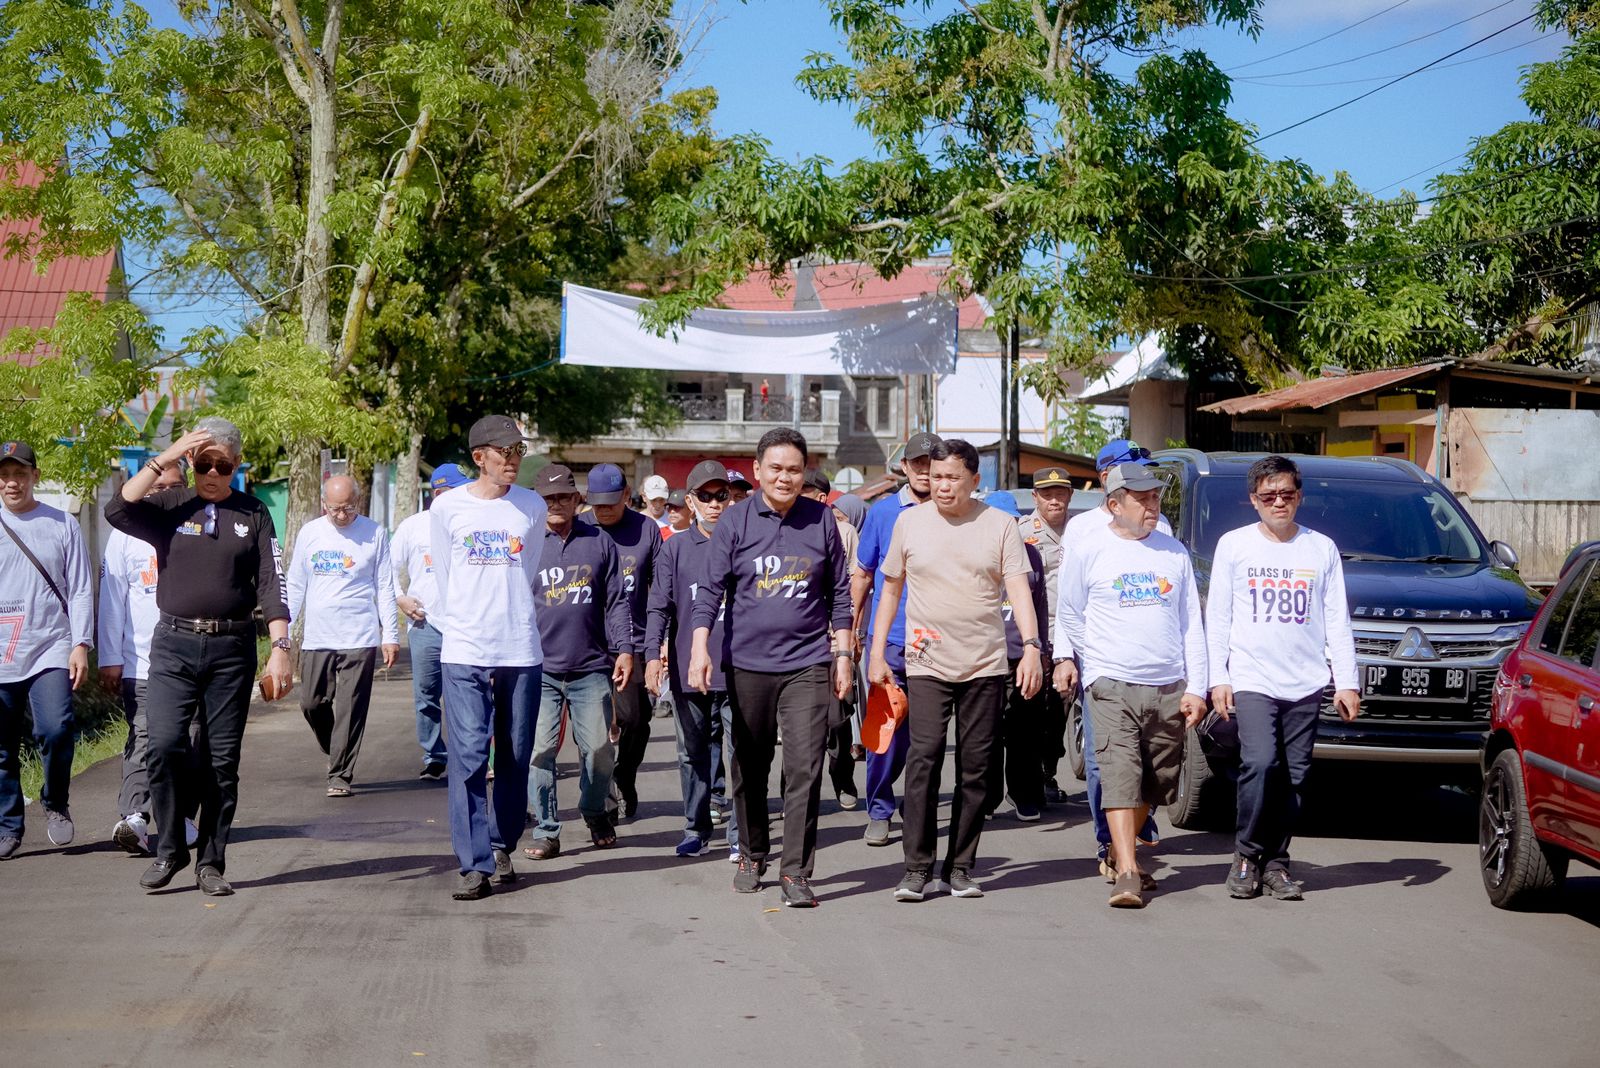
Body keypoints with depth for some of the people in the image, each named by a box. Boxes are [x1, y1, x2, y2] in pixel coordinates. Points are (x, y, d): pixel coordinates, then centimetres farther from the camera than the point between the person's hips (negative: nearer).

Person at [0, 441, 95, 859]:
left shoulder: (62, 525, 7)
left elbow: (81, 590, 5)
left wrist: (81, 644, -4)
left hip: (50, 651, -1)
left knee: (55, 729, -18)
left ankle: (55, 803, 7)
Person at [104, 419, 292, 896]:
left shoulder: (253, 515, 7)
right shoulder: (170, 506, 6)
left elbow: (270, 585, 3)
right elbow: (117, 511, -13)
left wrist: (280, 647, -6)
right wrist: (163, 460, -12)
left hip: (232, 647, 1)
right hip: (174, 645, -1)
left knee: (222, 760, 3)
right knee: (164, 743, -16)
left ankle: (211, 863, 13)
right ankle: (170, 849, 2)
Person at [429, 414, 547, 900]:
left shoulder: (532, 507, 6)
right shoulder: (447, 507, 2)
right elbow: (443, 578, 11)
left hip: (521, 652, 2)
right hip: (464, 653, -2)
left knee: (515, 759, 8)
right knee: (468, 757, -8)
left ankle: (502, 847, 24)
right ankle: (474, 864, -6)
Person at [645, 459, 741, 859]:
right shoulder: (675, 548, 7)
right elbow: (660, 605, 3)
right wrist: (654, 654, -7)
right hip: (686, 670, 2)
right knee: (693, 753, 11)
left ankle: (740, 834, 3)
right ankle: (696, 829, 21)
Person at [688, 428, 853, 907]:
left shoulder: (822, 520, 4)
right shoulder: (736, 520, 1)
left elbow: (839, 593, 11)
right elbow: (711, 589, -1)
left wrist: (843, 655, 9)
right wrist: (700, 648, -12)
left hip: (807, 664, 0)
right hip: (747, 663, 0)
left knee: (804, 769, -9)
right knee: (749, 768, 12)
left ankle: (796, 872, -5)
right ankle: (751, 856, 29)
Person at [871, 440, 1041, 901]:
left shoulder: (1000, 525, 2)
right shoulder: (909, 522, 7)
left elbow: (1019, 590, -4)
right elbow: (891, 589, 14)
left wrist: (1031, 647, -18)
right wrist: (877, 653, 10)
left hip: (985, 667, 0)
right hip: (926, 665, 0)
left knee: (975, 769, 3)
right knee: (923, 759, -11)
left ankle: (960, 868, 13)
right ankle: (916, 868, -7)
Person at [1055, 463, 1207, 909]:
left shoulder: (1174, 552, 12)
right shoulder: (1088, 551, 2)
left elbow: (1191, 624, 12)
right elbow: (1071, 617, 12)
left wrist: (1196, 687, 6)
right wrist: (1067, 659, 15)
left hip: (1169, 687, 4)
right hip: (1113, 685, -4)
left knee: (1153, 784, 8)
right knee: (1120, 776, -16)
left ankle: (1117, 854, 26)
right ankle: (1127, 873, -20)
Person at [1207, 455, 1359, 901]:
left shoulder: (1322, 548, 10)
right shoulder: (1234, 545, 6)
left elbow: (1338, 622, 10)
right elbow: (1217, 617, 7)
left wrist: (1346, 682, 3)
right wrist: (1218, 678, 1)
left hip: (1306, 684, 2)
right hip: (1251, 679, -2)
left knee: (1295, 776, 1)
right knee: (1260, 764, -18)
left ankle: (1276, 861, 13)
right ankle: (1247, 854, -1)